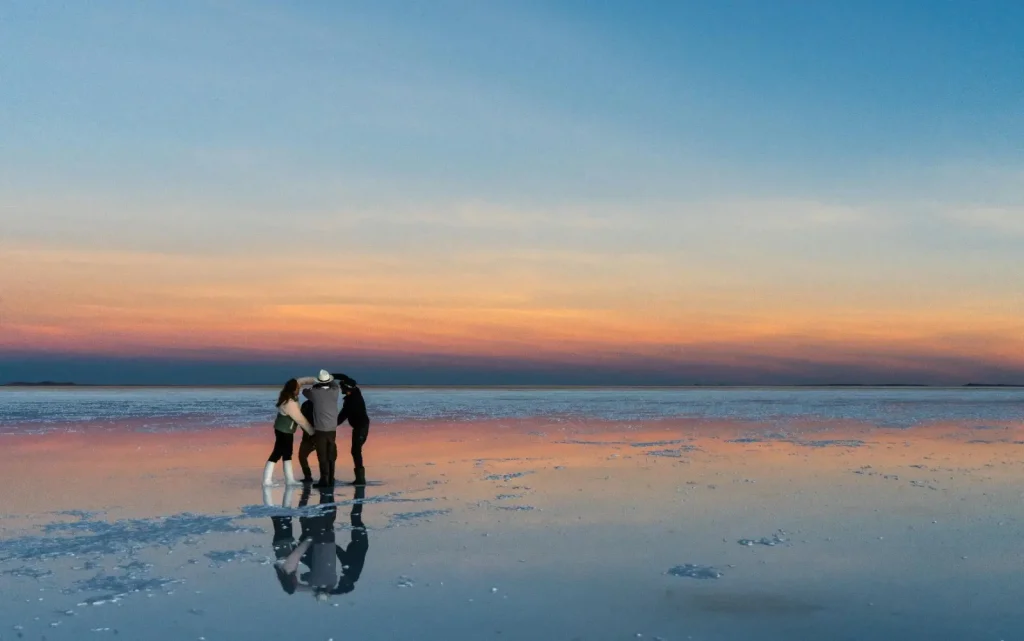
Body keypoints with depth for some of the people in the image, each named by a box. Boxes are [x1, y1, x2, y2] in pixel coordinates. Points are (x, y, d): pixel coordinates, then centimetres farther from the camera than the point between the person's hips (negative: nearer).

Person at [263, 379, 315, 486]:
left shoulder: (287, 397, -1)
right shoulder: (290, 403, -27)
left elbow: (299, 382, 12)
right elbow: (300, 419, -20)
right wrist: (312, 431, -11)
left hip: (285, 430, 10)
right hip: (283, 431, -10)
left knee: (287, 454, 13)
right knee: (277, 454, -5)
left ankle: (289, 479, 18)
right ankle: (267, 480, -1)